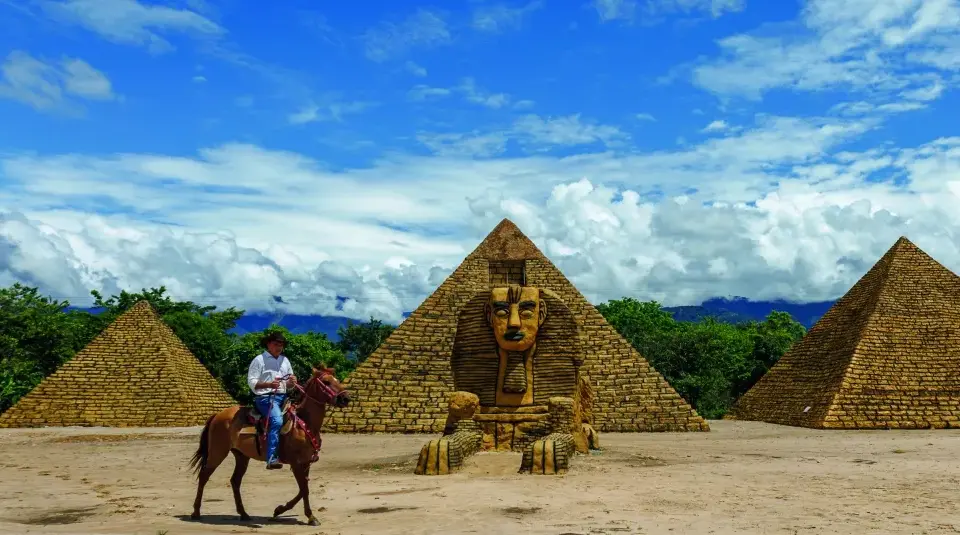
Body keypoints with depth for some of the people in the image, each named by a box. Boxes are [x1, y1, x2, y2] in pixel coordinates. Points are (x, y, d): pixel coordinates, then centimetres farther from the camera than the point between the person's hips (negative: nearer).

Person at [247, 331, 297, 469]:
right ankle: (272, 459, -33)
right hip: (265, 397, -7)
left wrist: (292, 382, -3)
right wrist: (269, 384, -23)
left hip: (282, 397, 7)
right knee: (277, 420, -30)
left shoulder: (285, 360, 17)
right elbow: (251, 382, -8)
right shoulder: (259, 360, 0)